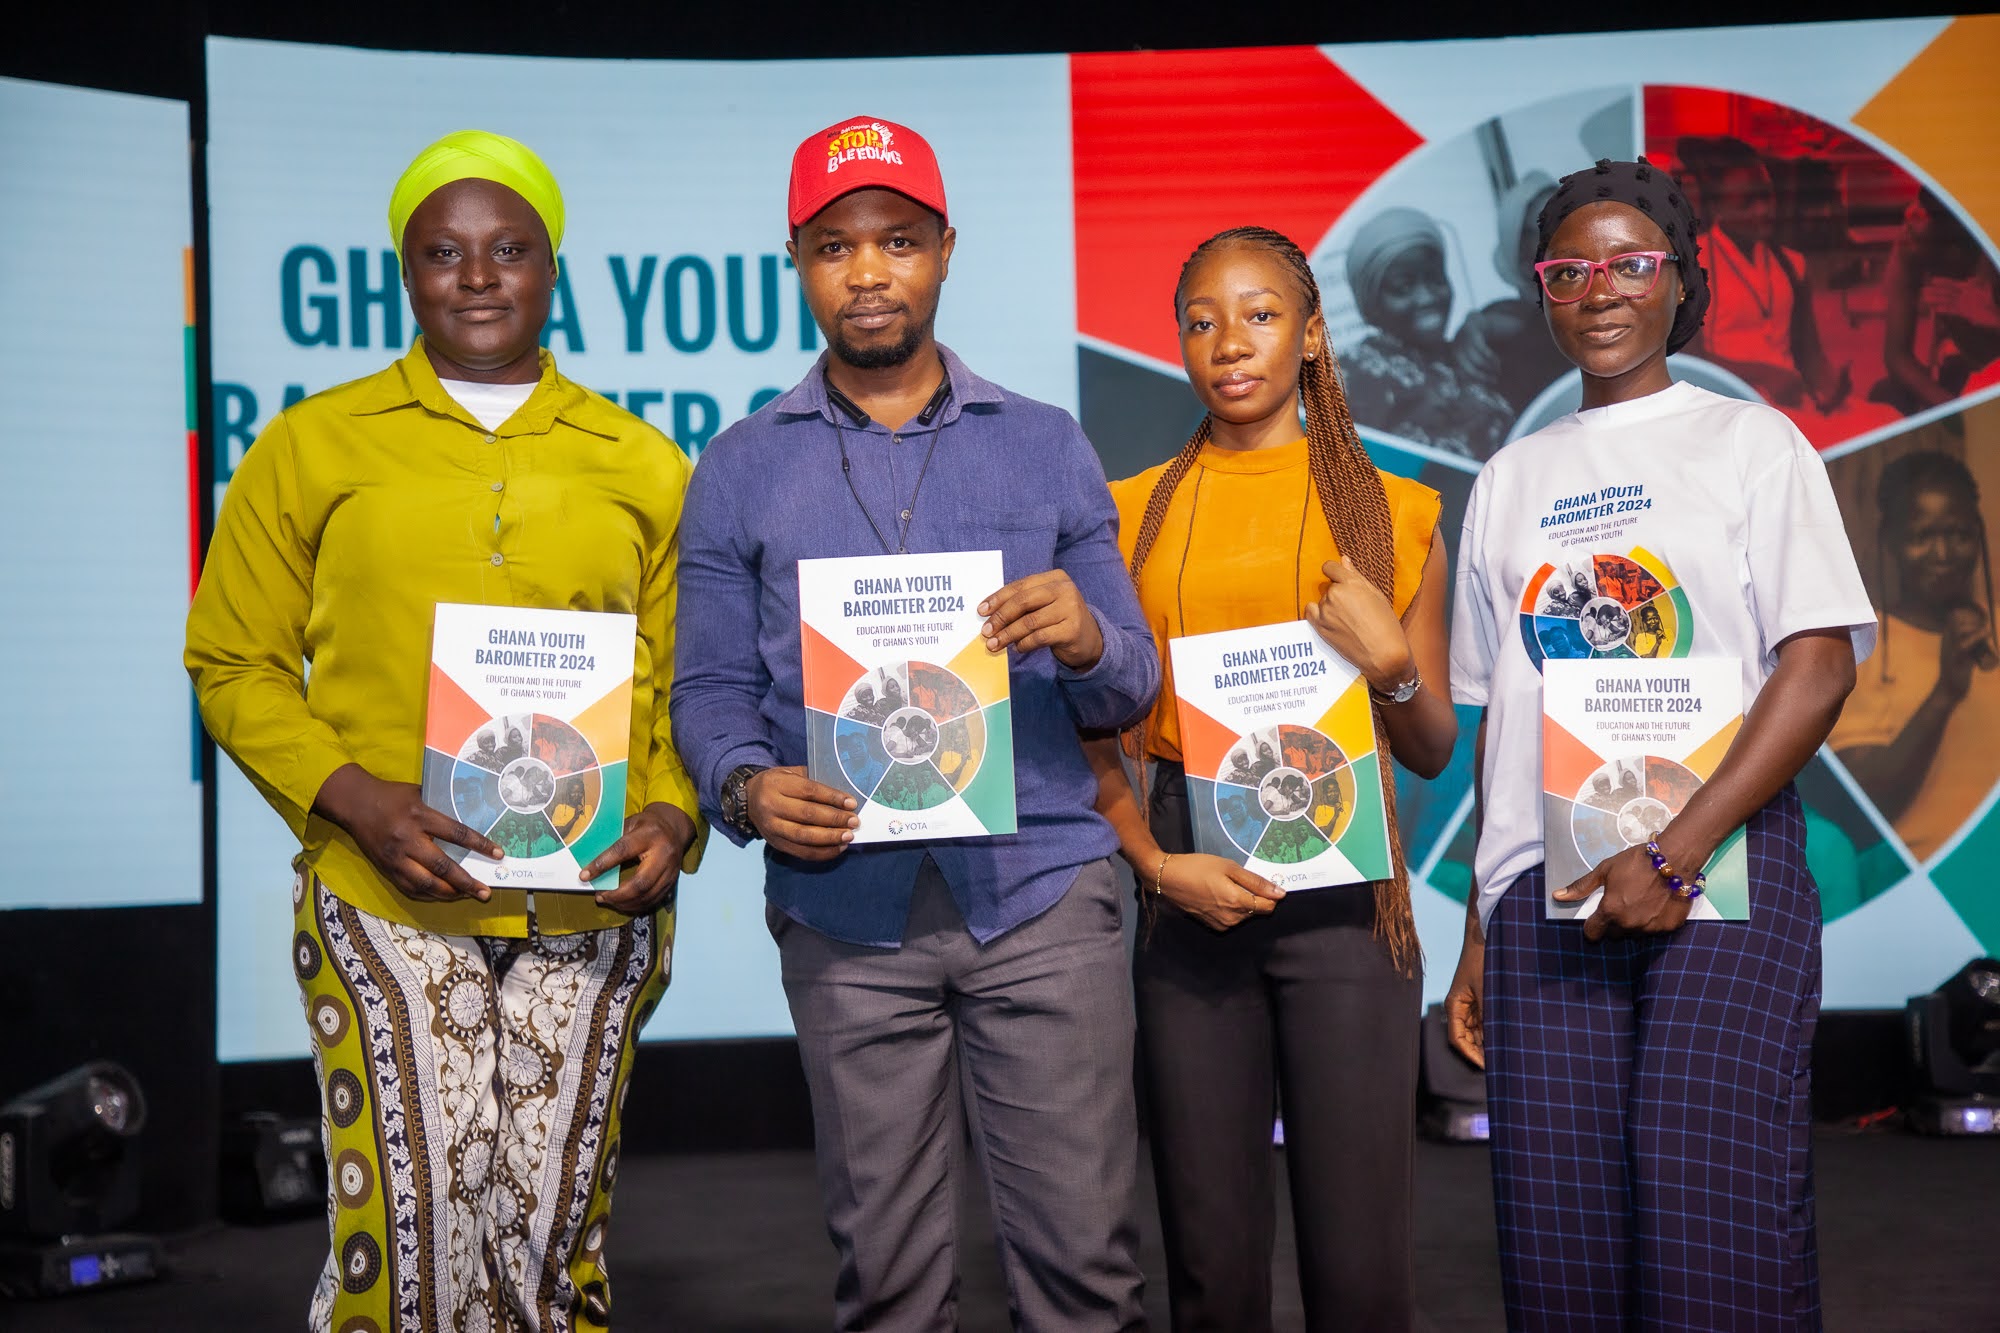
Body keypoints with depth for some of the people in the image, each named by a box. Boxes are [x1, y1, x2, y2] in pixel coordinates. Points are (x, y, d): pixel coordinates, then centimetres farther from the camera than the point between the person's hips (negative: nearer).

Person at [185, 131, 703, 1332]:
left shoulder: (641, 465, 11)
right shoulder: (314, 446, 6)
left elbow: (687, 681, 13)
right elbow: (234, 662, 6)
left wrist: (673, 816, -6)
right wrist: (353, 799, -9)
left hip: (592, 907, 2)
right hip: (385, 904, -1)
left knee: (556, 1235, 8)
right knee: (406, 1235, -5)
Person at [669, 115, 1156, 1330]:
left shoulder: (1048, 448, 10)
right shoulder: (740, 470, 10)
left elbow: (1134, 690, 9)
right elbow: (712, 689, 7)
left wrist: (1089, 643, -14)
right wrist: (748, 787, -14)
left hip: (1042, 885, 0)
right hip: (848, 910, 1)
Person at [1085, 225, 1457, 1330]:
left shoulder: (1391, 512, 8)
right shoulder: (1132, 513, 10)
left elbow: (1432, 751, 11)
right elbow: (1093, 733, 8)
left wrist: (1390, 665, -9)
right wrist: (1157, 863, -7)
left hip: (1341, 879, -1)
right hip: (1185, 884, 1)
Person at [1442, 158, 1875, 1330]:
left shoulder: (1752, 443, 6)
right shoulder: (1512, 480, 17)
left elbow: (1822, 663, -4)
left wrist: (1677, 854, -15)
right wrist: (1479, 934, 9)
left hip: (1724, 876, -3)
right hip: (1543, 897, 3)